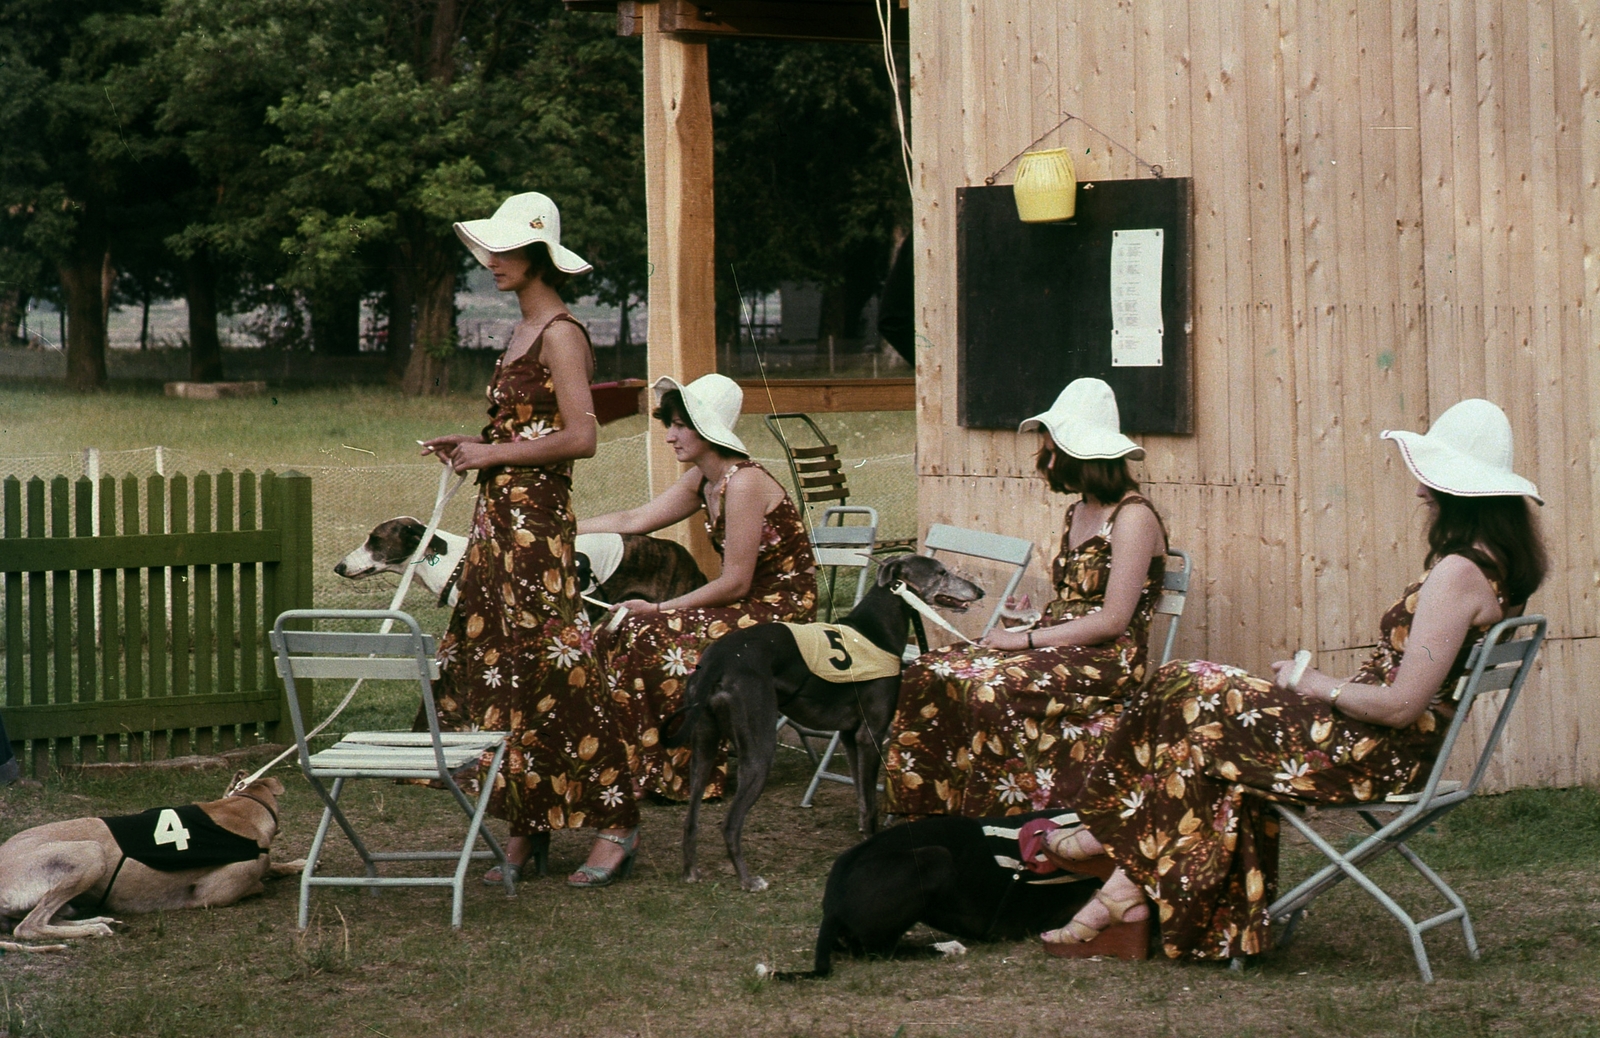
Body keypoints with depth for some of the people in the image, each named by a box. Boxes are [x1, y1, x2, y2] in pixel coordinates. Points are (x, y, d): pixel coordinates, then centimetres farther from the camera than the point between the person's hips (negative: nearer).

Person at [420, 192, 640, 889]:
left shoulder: (561, 334, -11)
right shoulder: (525, 331, 17)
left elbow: (580, 437, -19)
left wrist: (492, 454, -14)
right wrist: (472, 448, 9)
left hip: (536, 521, -10)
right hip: (500, 519, 10)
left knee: (553, 673, -9)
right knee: (494, 667, 7)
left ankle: (614, 824, -4)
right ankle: (525, 831, 12)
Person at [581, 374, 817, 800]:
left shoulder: (744, 483, -21)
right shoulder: (702, 480, 7)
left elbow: (735, 583, -21)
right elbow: (634, 520, 13)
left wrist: (659, 609, -14)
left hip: (780, 614, -9)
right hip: (749, 606, 9)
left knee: (651, 637, -22)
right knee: (619, 631, -3)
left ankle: (678, 775, -10)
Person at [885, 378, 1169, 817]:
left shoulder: (1132, 517, -11)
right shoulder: (1078, 513, 18)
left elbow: (1112, 621, -17)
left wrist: (1026, 640, -15)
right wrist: (1016, 633, -2)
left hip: (1107, 663, -8)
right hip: (1059, 650, 8)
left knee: (991, 690, -33)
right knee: (929, 674, -13)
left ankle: (999, 823, -23)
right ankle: (930, 812, -15)